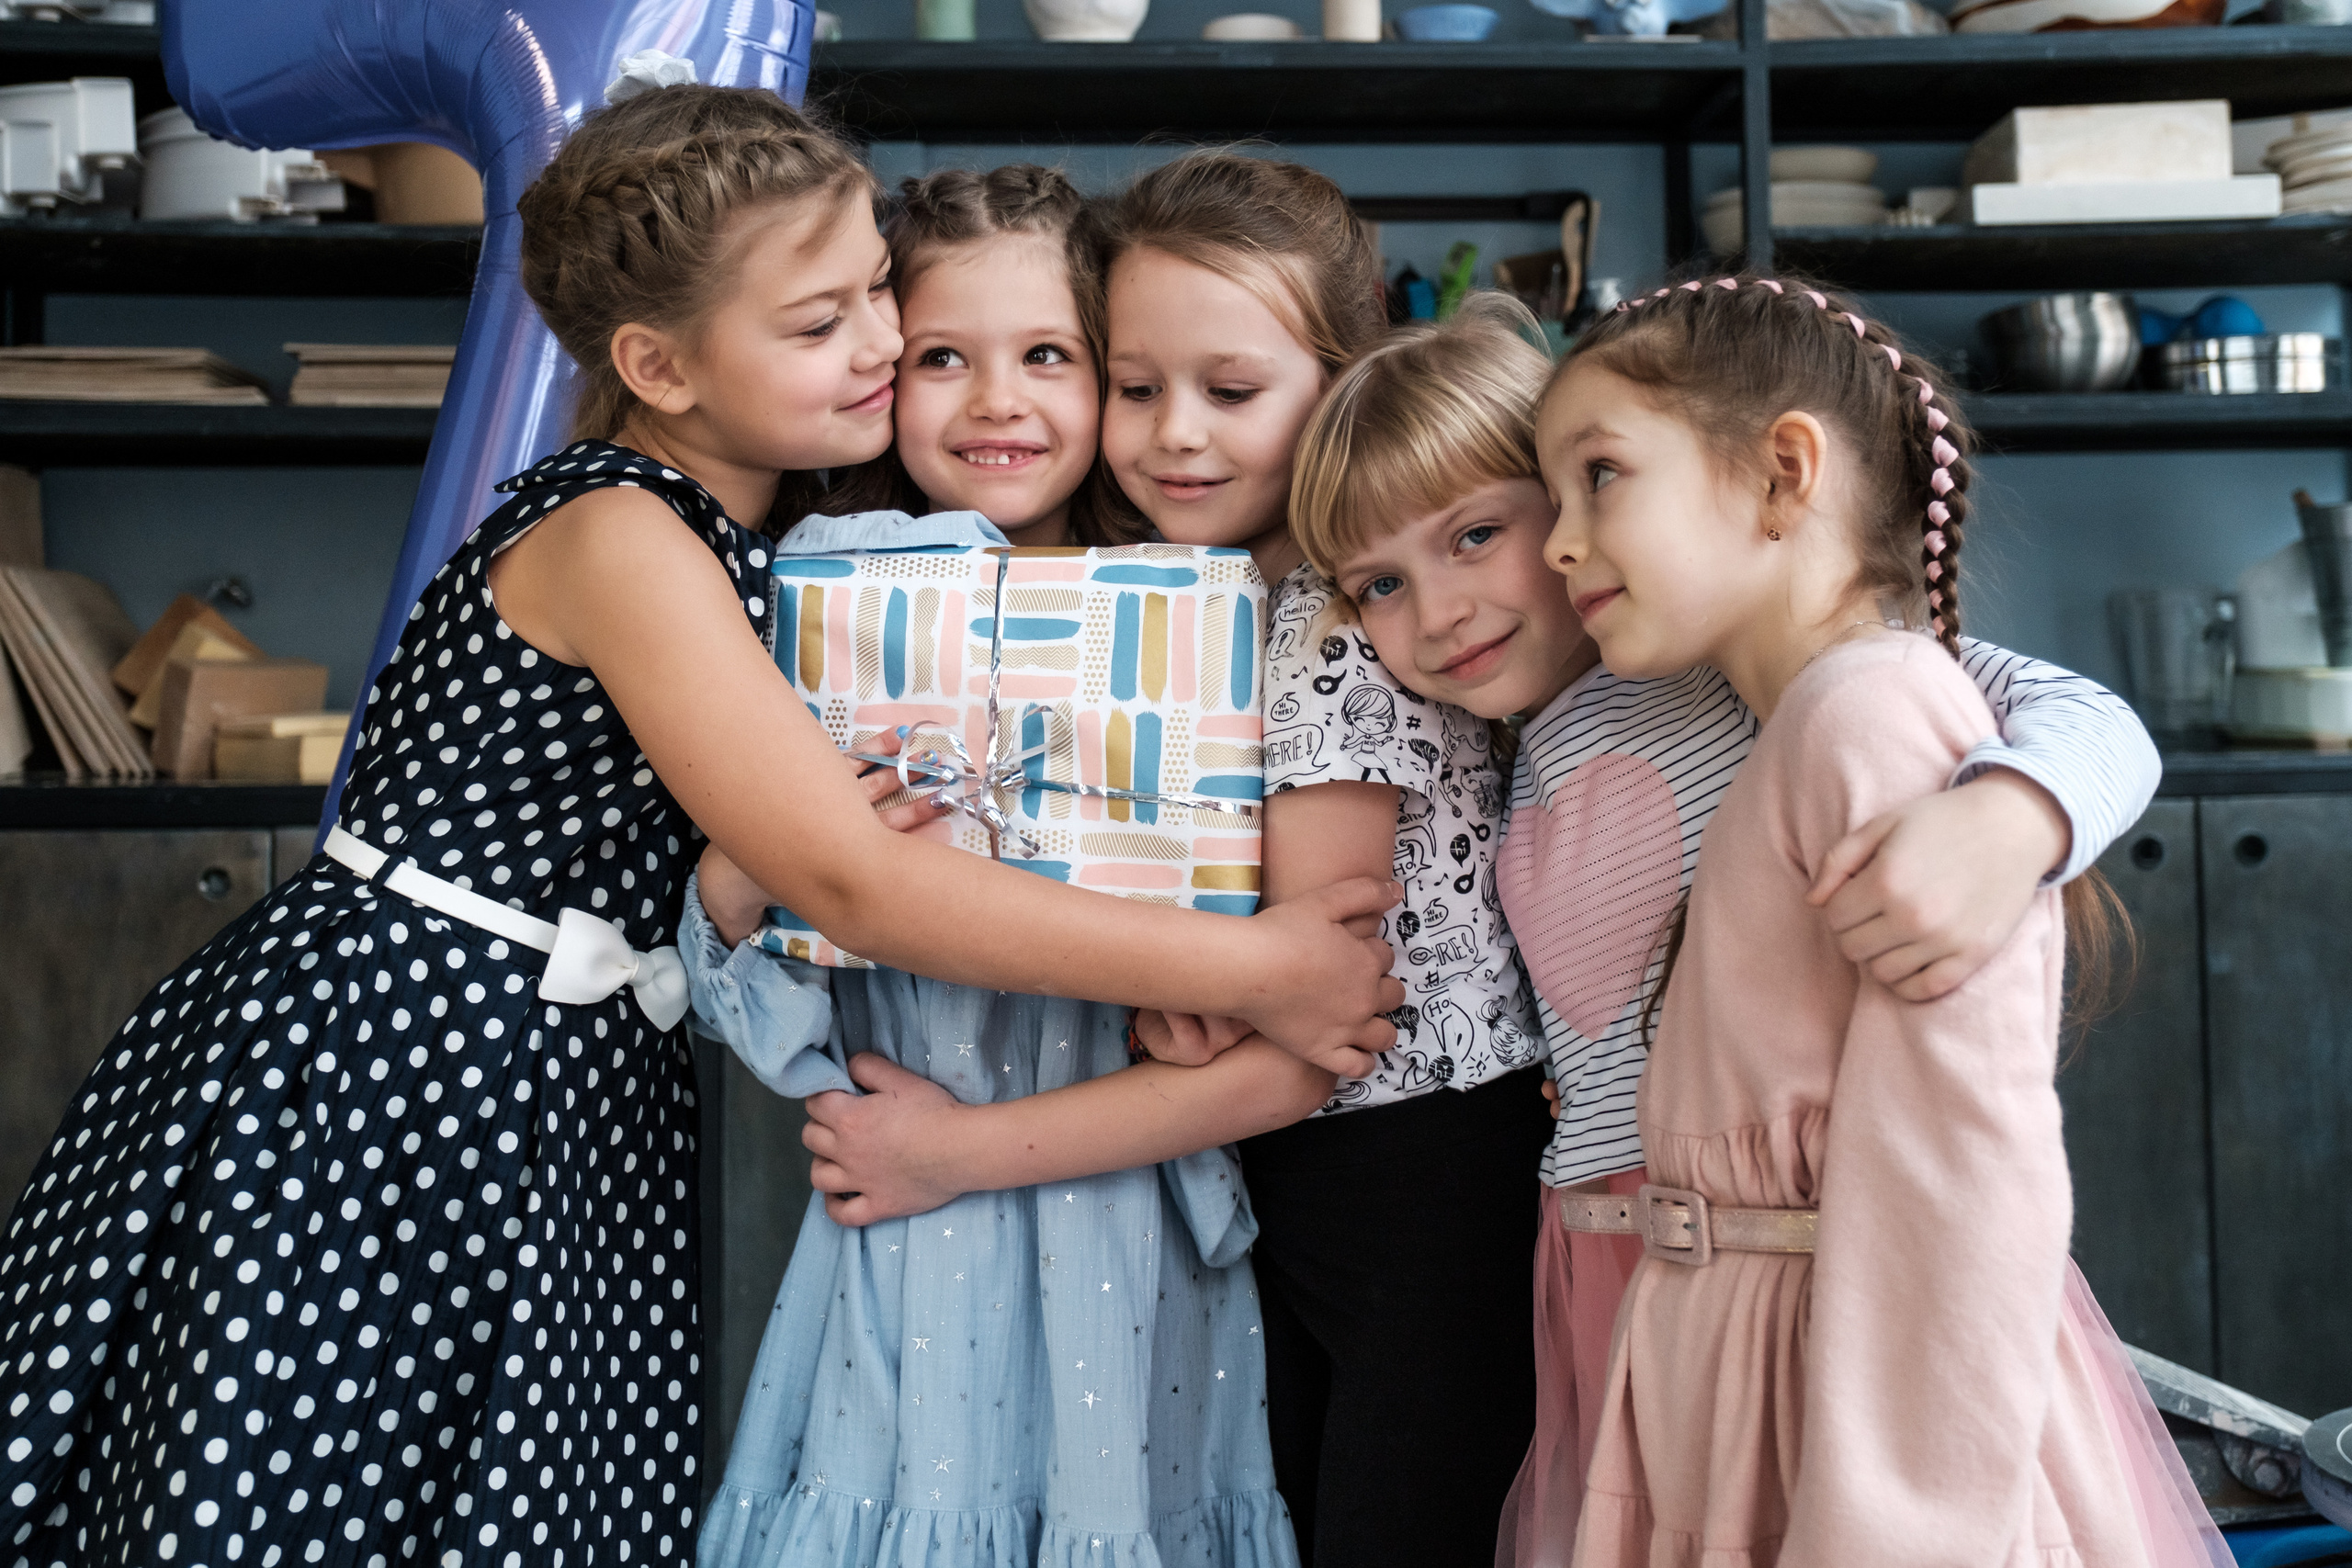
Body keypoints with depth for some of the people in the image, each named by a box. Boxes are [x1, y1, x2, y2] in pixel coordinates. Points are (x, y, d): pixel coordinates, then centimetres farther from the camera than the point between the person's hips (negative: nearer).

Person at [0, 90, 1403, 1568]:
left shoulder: (735, 535, 6)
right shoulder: (617, 540, -20)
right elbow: (853, 879, -25)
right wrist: (1247, 970, -23)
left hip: (560, 1097, 8)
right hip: (389, 1086, -8)